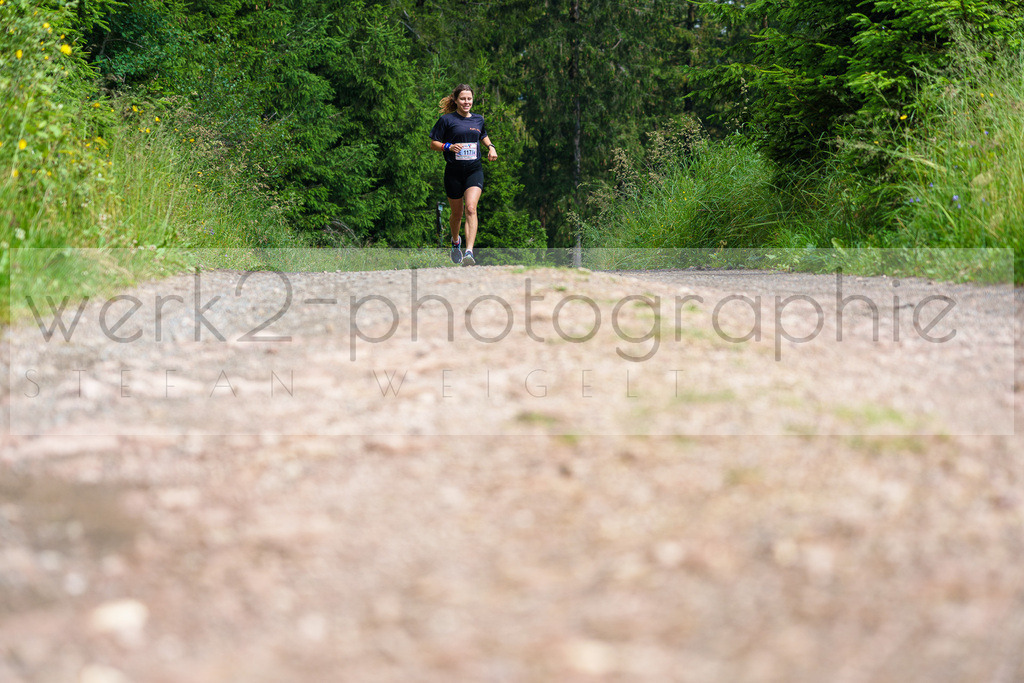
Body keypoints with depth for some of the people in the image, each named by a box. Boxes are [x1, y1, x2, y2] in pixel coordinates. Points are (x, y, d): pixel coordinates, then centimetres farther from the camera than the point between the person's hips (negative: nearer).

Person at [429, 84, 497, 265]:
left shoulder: (478, 119, 10)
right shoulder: (447, 120, -2)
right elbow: (433, 143, 1)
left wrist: (490, 147, 12)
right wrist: (449, 147, -17)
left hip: (474, 170, 1)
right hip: (454, 171, -1)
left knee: (470, 209, -19)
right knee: (457, 213, 10)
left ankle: (469, 252, -28)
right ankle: (455, 241, 42)